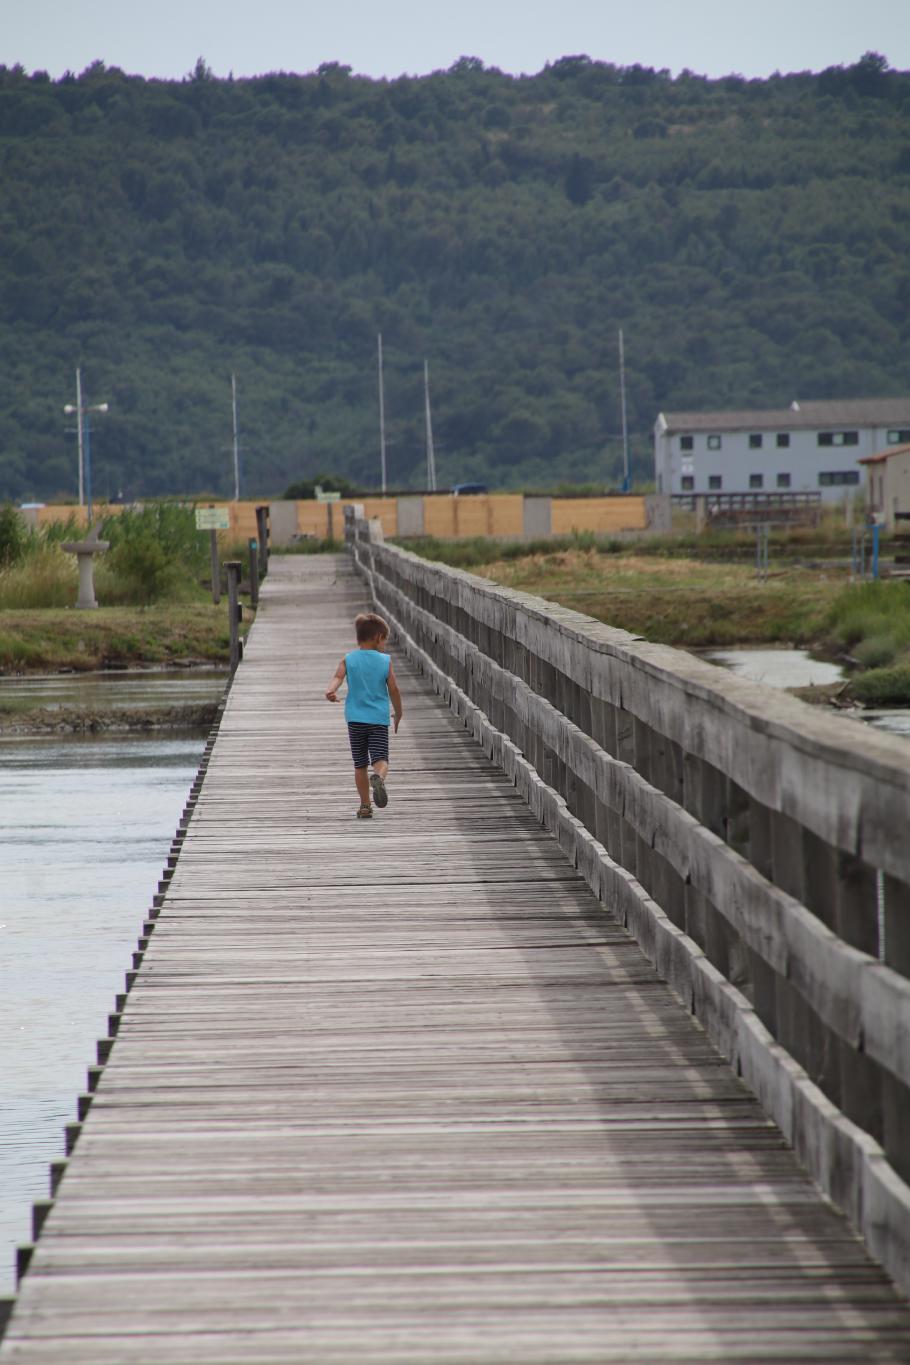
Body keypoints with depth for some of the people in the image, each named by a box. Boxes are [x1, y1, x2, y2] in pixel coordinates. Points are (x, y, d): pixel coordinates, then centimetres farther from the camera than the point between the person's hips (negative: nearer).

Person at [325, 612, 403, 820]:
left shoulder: (348, 660, 3)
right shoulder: (385, 661, 1)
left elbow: (338, 677, -15)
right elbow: (394, 689, 2)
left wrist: (330, 691, -33)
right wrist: (398, 714, 15)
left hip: (355, 718, 1)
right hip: (379, 719, -1)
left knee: (360, 764, 10)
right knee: (381, 760, -8)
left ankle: (365, 806, 11)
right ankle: (378, 778, -42)